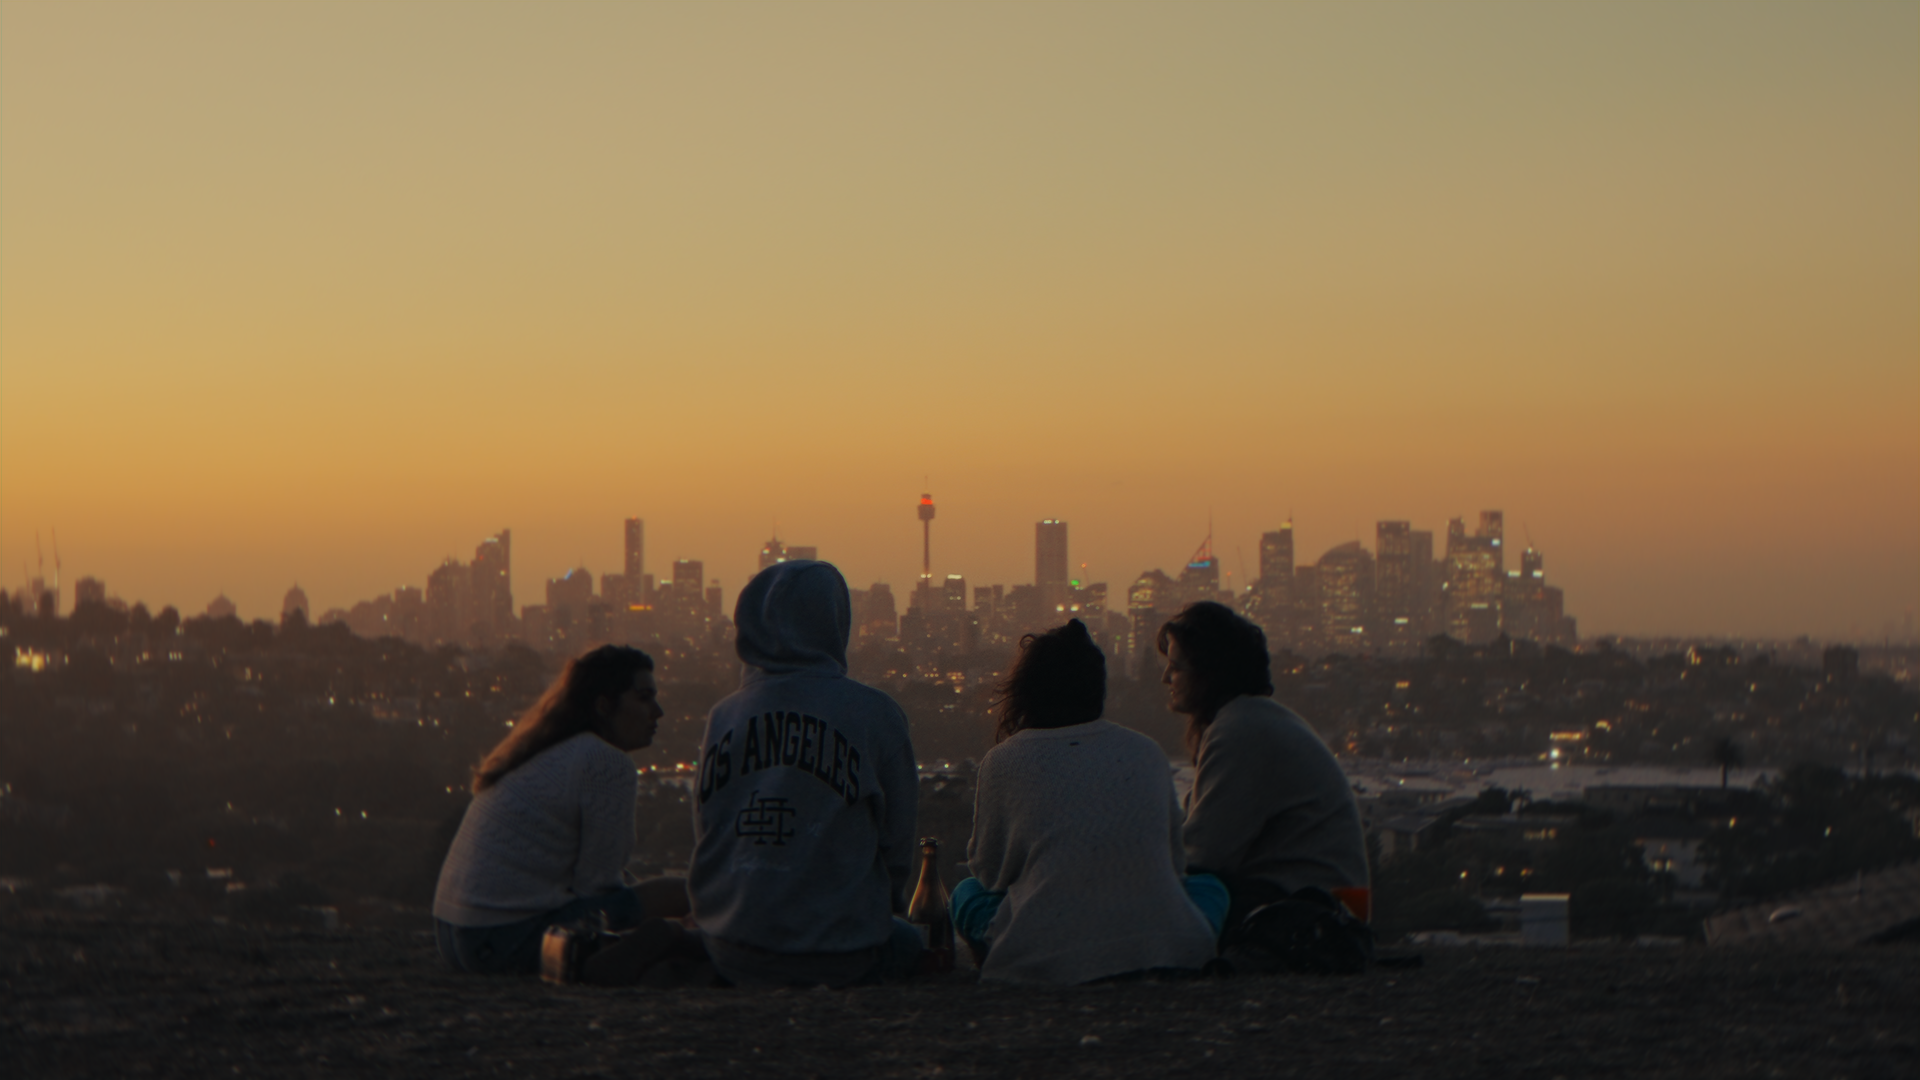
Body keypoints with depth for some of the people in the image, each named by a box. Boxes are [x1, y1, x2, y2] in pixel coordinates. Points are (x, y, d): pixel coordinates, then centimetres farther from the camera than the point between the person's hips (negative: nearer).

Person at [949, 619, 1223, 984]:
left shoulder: (1004, 761, 4)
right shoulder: (1147, 752, 11)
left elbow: (990, 871, 14)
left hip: (1050, 960, -1)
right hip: (1166, 951, 1)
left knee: (967, 894, 27)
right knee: (1211, 888, 32)